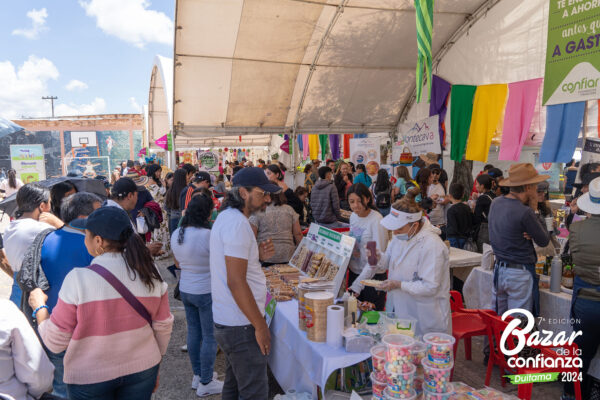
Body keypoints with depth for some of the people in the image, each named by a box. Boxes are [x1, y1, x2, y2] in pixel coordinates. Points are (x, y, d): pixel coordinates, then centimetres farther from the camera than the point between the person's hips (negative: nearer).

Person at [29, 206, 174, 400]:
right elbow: (163, 327, -1)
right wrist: (155, 365, 15)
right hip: (142, 370, 3)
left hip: (89, 377, -2)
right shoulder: (151, 274, -11)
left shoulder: (78, 279, -20)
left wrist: (39, 307, 6)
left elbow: (55, 342, -11)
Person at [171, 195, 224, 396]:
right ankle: (206, 383, 17)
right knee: (210, 337, 6)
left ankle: (198, 375, 34)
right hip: (206, 292, -7)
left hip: (185, 290, 8)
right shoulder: (208, 235, -24)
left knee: (194, 332, 19)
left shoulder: (176, 234, 0)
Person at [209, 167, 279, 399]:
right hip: (241, 326, -10)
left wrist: (258, 255, 3)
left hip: (229, 322, 10)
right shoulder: (237, 223, -21)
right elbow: (236, 282, -25)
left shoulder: (227, 217, 11)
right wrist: (260, 326, -18)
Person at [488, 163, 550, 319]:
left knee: (497, 319, 18)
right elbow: (544, 241, -8)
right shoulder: (525, 212, -21)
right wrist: (534, 210, -4)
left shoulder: (495, 203, 1)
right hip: (520, 273, -7)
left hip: (498, 268, 7)